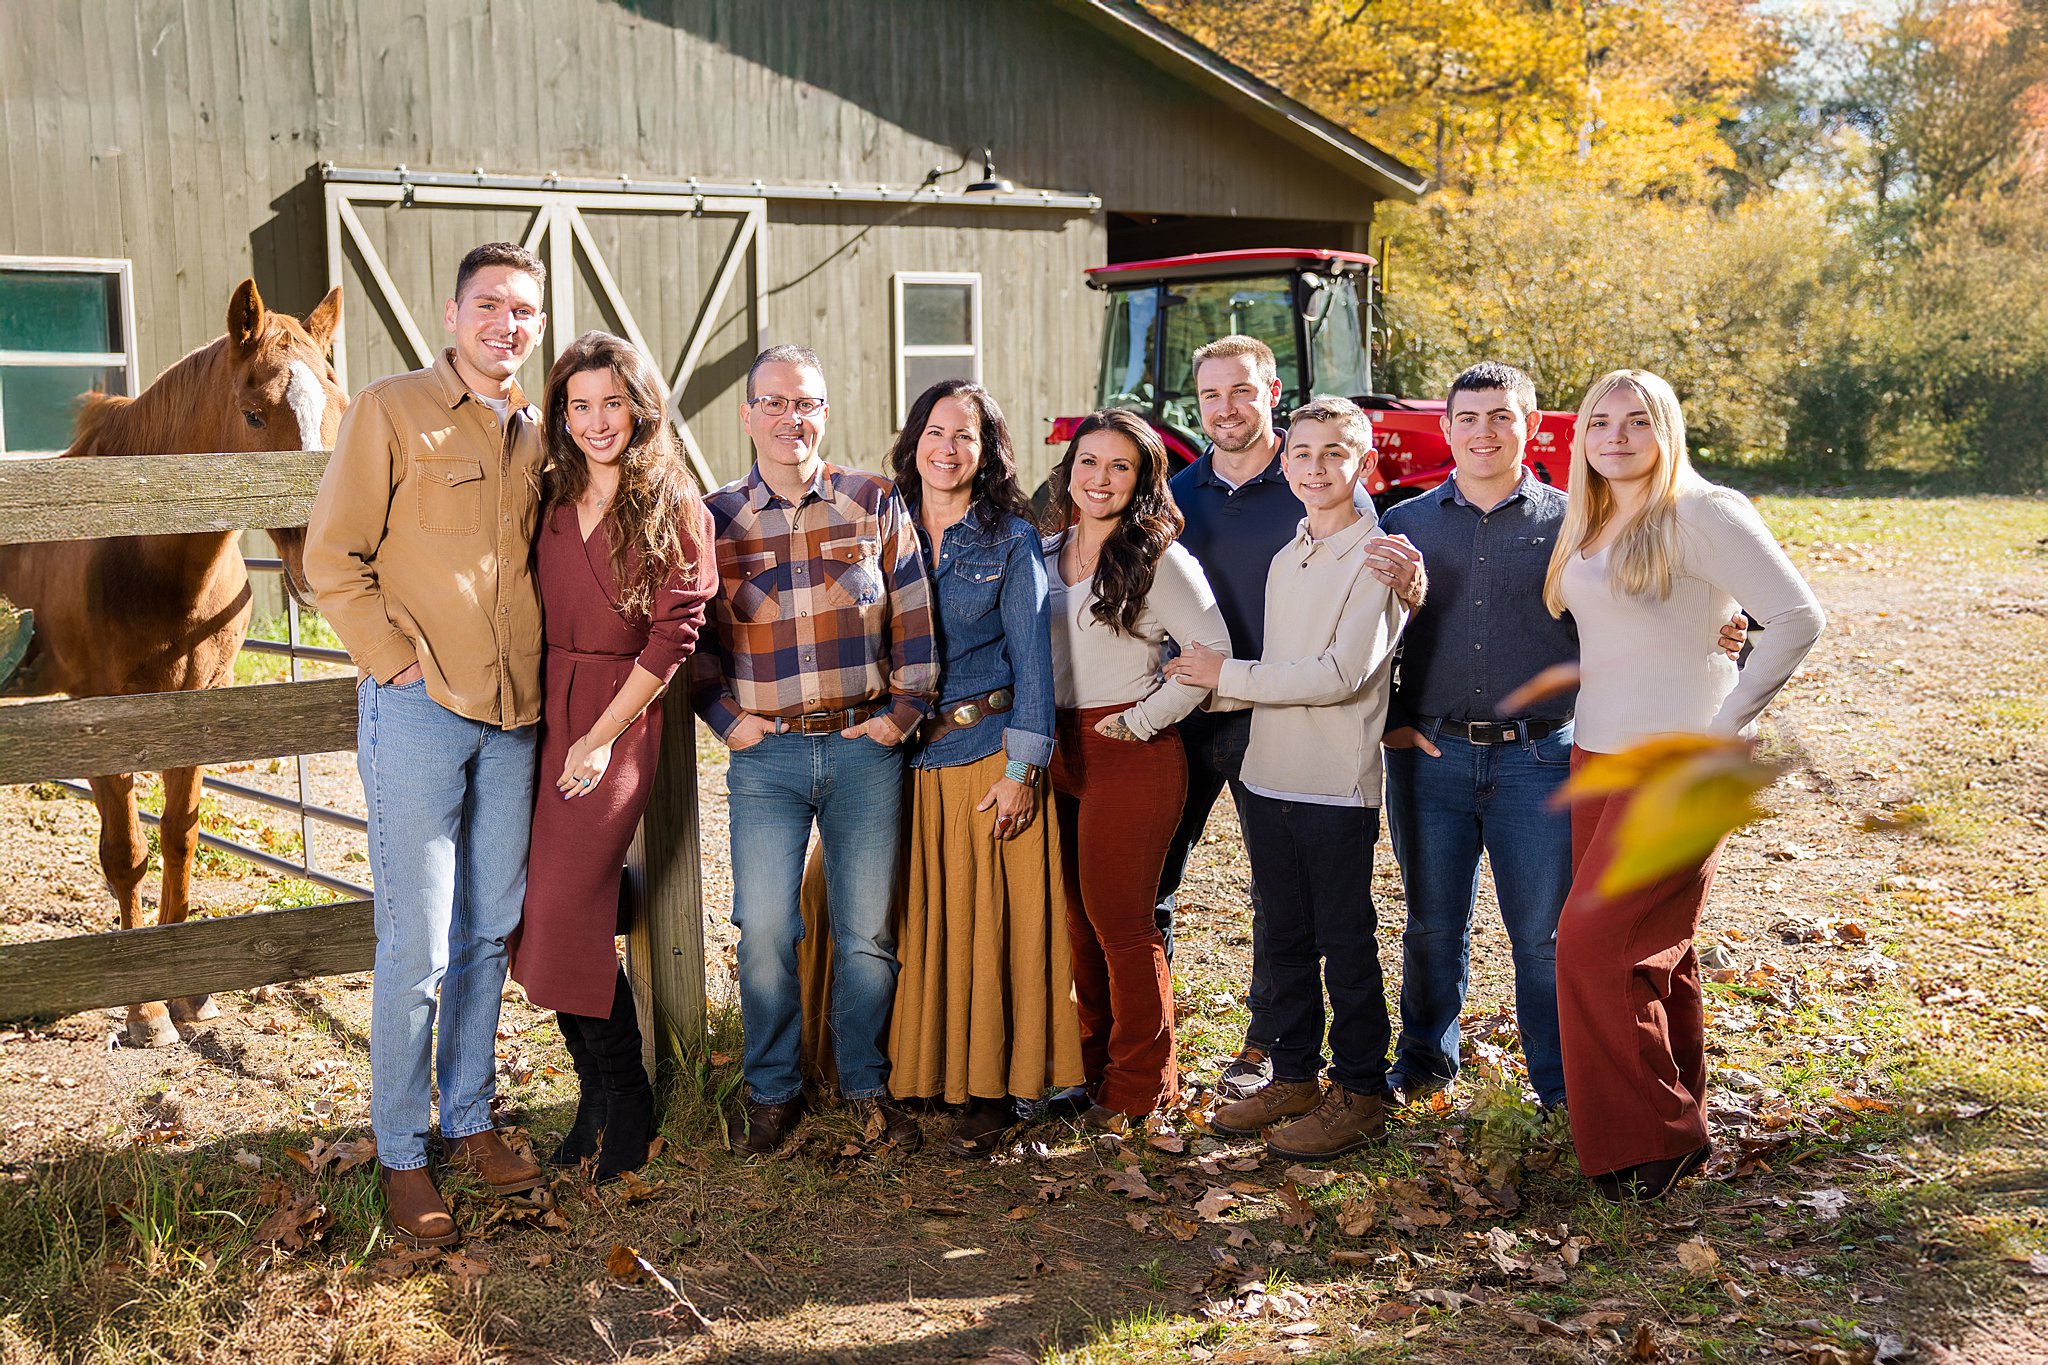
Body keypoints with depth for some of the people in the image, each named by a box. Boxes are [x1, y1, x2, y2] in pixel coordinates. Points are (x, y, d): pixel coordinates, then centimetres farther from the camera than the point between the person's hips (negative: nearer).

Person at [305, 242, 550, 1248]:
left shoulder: (536, 436, 13)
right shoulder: (391, 412, -3)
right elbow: (333, 559, -6)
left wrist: (533, 673, 9)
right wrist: (396, 662, -11)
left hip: (513, 716, 5)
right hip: (418, 711, -5)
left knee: (491, 932, 13)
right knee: (419, 945, -3)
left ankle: (470, 1120, 28)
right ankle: (400, 1154, 12)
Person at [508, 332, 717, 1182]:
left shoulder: (674, 507, -4)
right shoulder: (549, 499, 11)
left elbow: (674, 633, -10)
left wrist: (601, 737, -12)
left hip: (620, 719, -5)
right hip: (542, 710, 5)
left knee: (566, 912, -10)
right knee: (542, 916, 3)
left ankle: (627, 1102, 8)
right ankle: (598, 1092, 20)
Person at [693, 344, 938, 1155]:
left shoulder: (876, 504, 5)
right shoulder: (715, 519, 4)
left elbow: (913, 618, 6)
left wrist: (905, 711, 1)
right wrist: (725, 718, 1)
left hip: (865, 747, 0)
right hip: (766, 754, 0)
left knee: (866, 931, 5)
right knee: (764, 931, -1)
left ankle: (866, 1085, 23)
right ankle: (771, 1091, 18)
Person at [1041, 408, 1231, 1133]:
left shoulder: (1159, 561, -9)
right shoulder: (1042, 555, 10)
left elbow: (1215, 656, -12)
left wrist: (1144, 720, -12)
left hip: (1130, 755, -6)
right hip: (1055, 751, 6)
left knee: (1119, 918, -1)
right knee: (1078, 913, 13)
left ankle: (1138, 1082, 13)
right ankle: (1091, 1061, 27)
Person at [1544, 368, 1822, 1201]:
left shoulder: (1703, 514, -12)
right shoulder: (1585, 527, 12)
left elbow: (1796, 617, -16)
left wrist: (1725, 725, -14)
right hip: (1597, 756, 8)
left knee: (1596, 943, -11)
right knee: (1651, 953, 11)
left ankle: (1654, 1138, 3)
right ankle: (1680, 1128, 23)